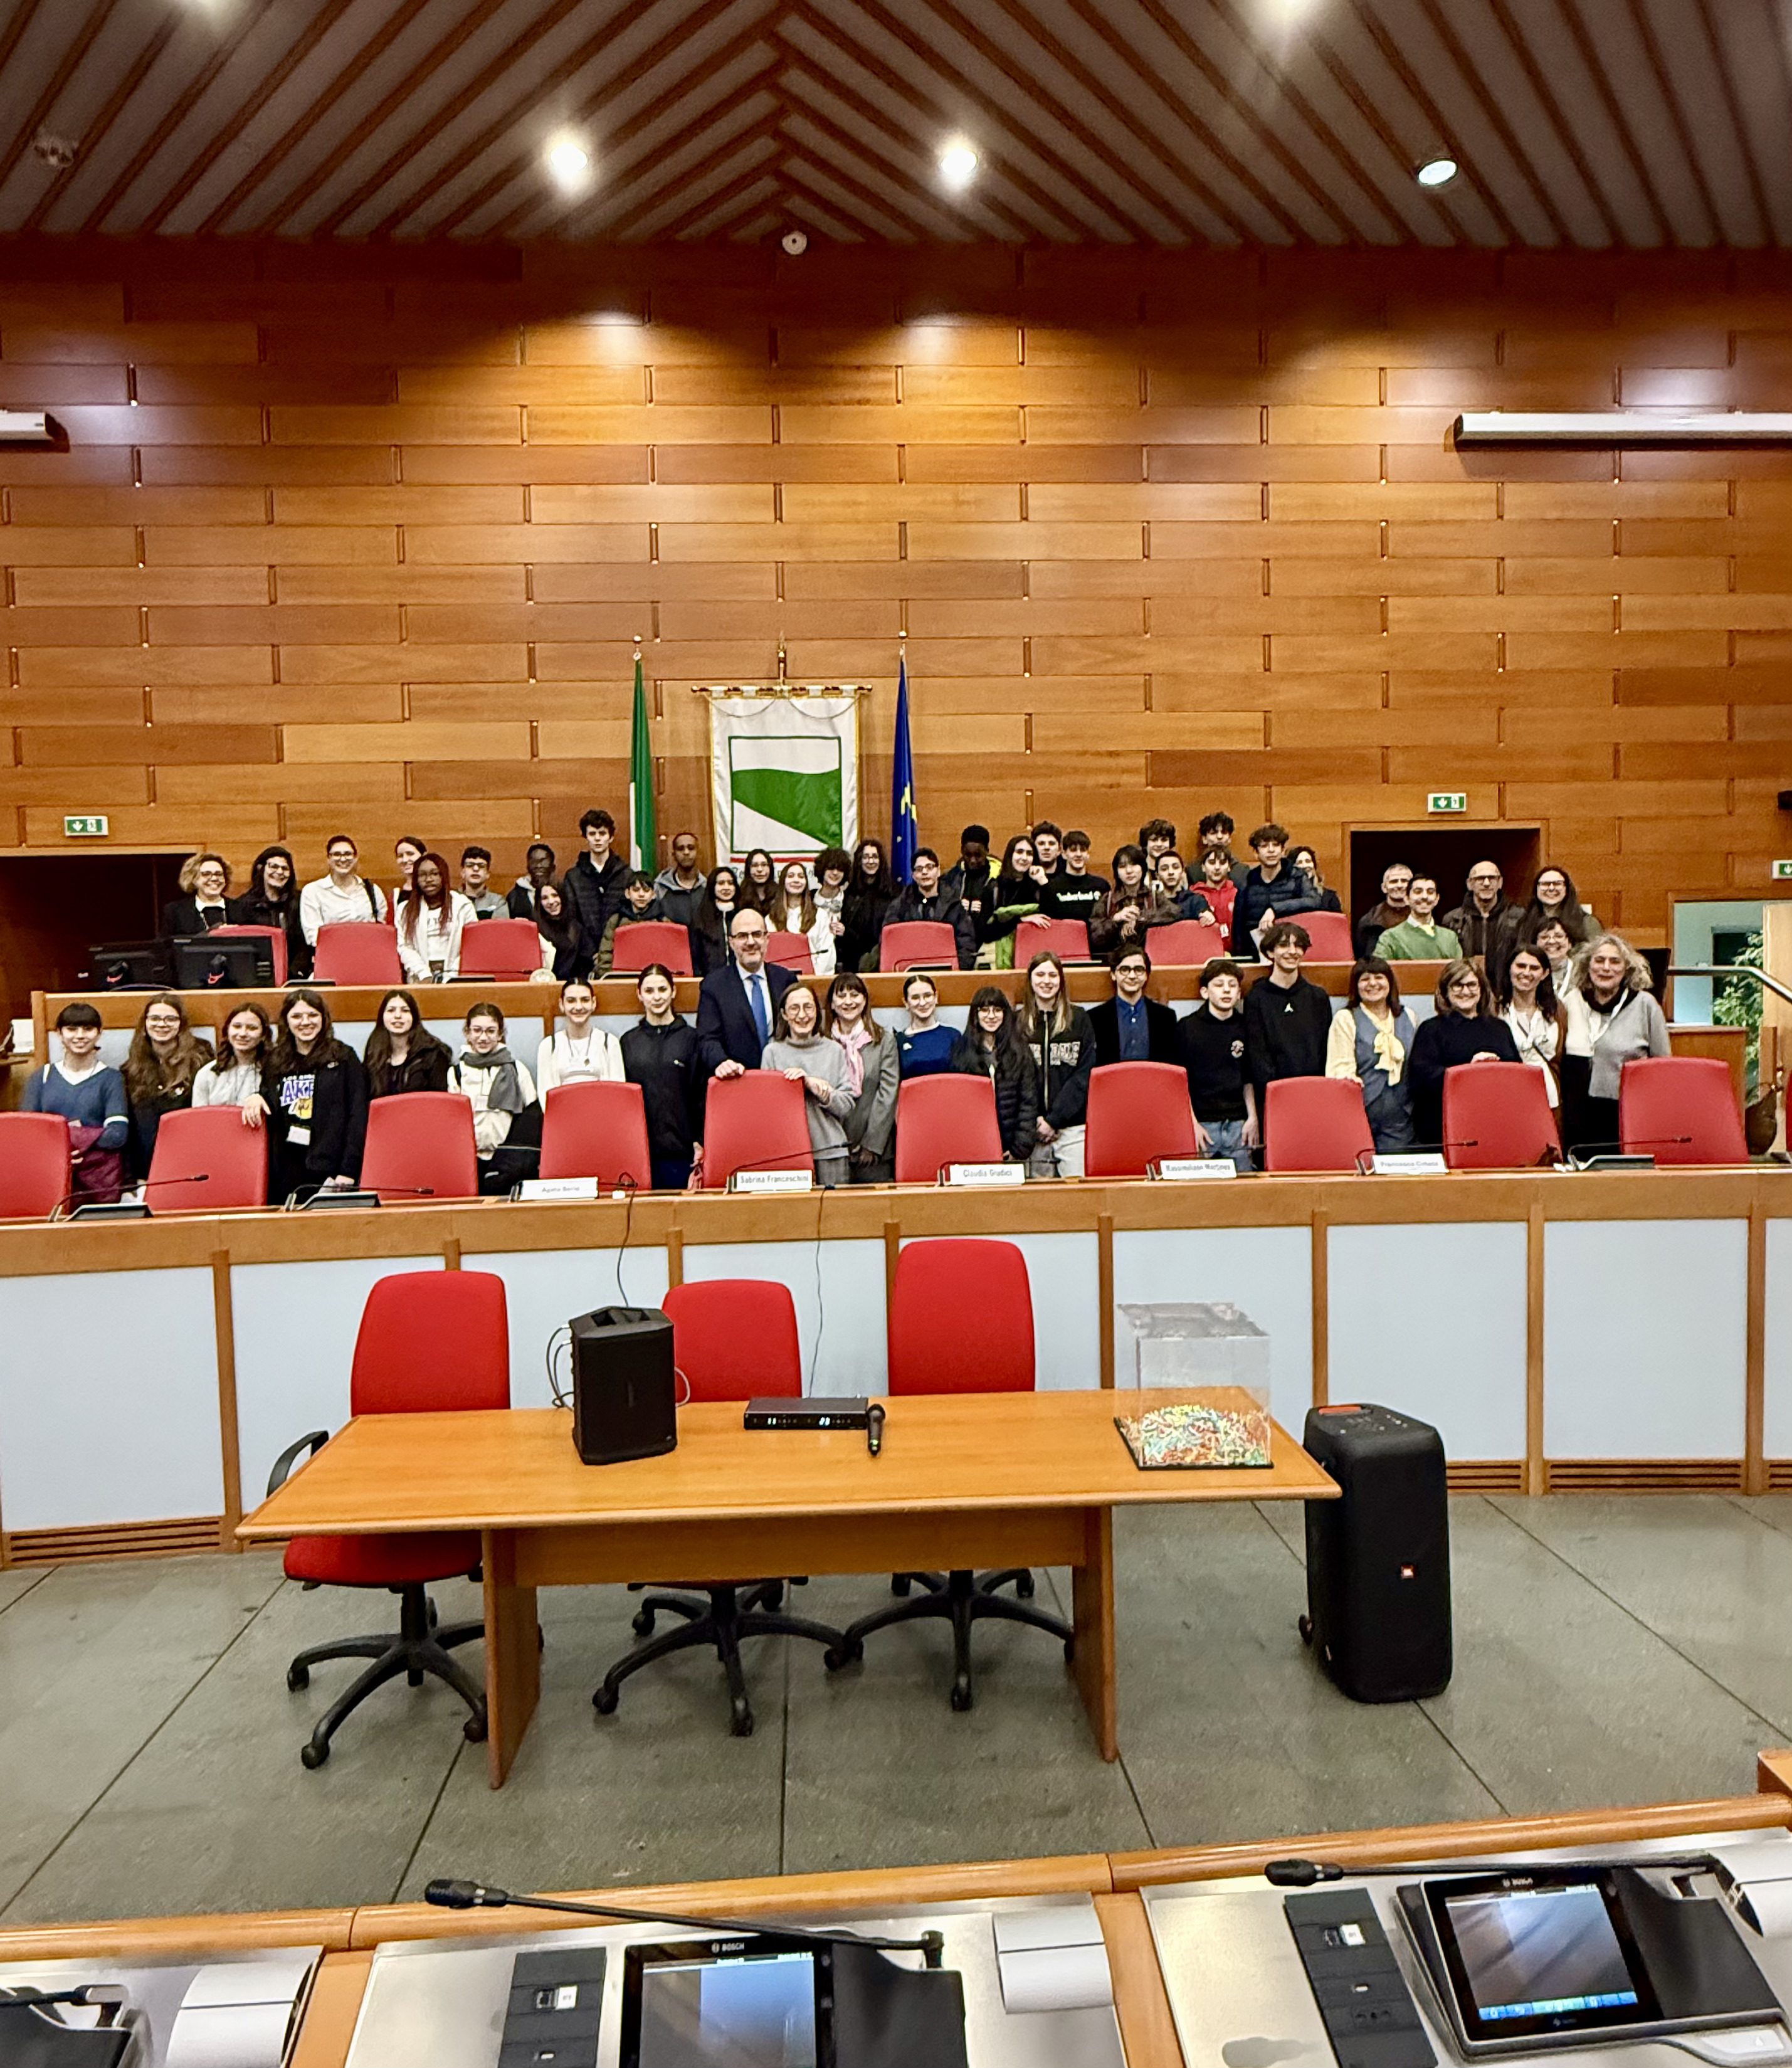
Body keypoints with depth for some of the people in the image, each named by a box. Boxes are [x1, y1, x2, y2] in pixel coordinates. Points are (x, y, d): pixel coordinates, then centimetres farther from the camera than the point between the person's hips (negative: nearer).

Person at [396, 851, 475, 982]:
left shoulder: (463, 906, 11)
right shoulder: (405, 909, 16)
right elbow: (404, 947, 5)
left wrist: (451, 977, -9)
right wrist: (425, 975, -9)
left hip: (453, 977, -1)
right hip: (421, 977, 1)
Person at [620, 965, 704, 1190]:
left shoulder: (691, 1038, 4)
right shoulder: (628, 1042, 11)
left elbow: (701, 1095, 2)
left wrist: (700, 1144, -4)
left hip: (680, 1147, -2)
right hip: (638, 1147, 2)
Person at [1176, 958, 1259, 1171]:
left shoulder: (1244, 1027, 9)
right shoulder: (1187, 1027, -1)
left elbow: (1248, 1079, 17)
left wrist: (1252, 1118, 9)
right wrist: (1192, 1124, -8)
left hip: (1238, 1124, 3)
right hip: (1202, 1123, -3)